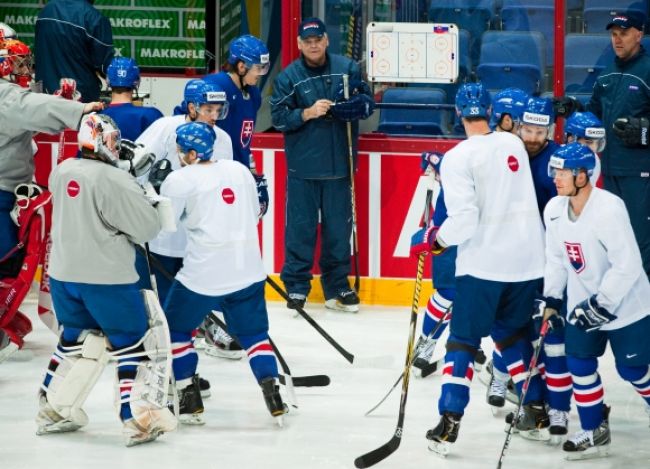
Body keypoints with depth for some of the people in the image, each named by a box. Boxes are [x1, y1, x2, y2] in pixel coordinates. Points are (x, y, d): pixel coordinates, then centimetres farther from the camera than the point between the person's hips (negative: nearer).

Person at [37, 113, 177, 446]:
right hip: (106, 278, -7)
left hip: (64, 275, 7)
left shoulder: (62, 172, 4)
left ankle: (53, 410, 26)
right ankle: (140, 419, -2)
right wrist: (146, 195, 5)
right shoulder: (115, 181, -19)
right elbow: (147, 227, -14)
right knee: (138, 340, 4)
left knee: (77, 338, 25)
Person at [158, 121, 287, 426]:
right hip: (247, 272, 5)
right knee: (254, 333, 16)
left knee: (175, 328, 15)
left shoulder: (180, 180, -8)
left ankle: (189, 400, 11)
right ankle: (273, 393, -1)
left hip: (202, 275, -5)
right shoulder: (239, 170, 9)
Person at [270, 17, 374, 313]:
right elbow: (279, 118, -5)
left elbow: (367, 103, 6)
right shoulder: (288, 77, -2)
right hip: (303, 167, -2)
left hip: (338, 165, 2)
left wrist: (358, 104, -16)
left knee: (339, 226, 9)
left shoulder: (347, 68, 2)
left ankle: (337, 286, 19)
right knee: (301, 227, 1)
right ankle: (296, 285, 10)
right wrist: (307, 113, -18)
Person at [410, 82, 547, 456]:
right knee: (515, 333, 23)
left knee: (464, 340, 2)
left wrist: (430, 239, -3)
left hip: (483, 264, -5)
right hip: (528, 261, 5)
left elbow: (463, 221, -19)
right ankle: (538, 410, 23)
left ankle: (450, 422, -6)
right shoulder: (514, 144, 6)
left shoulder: (459, 158, -12)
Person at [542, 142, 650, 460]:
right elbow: (556, 257, 8)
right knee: (580, 365, 3)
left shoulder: (609, 209, -28)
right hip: (584, 305, 6)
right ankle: (595, 432, 17)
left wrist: (601, 305, -26)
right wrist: (551, 300, 3)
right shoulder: (554, 210, -6)